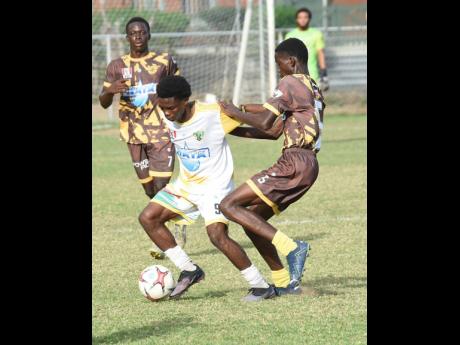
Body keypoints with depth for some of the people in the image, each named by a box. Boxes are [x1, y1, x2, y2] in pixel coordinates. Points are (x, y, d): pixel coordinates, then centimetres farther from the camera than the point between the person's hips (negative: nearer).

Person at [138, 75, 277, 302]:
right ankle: (189, 271, 7)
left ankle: (261, 287, -12)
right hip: (185, 185, 7)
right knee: (148, 217, -1)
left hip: (215, 185, -7)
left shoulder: (214, 114, -24)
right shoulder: (166, 117, -5)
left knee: (218, 235, -24)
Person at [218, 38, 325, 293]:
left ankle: (291, 247, -22)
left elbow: (265, 123, -16)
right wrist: (237, 130, 23)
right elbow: (276, 131, 24)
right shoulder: (314, 90, 23)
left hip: (294, 164, -10)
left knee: (229, 205, -12)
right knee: (252, 220, 14)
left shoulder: (291, 83, -6)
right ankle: (285, 282, 10)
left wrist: (236, 112, 0)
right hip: (308, 164, 10)